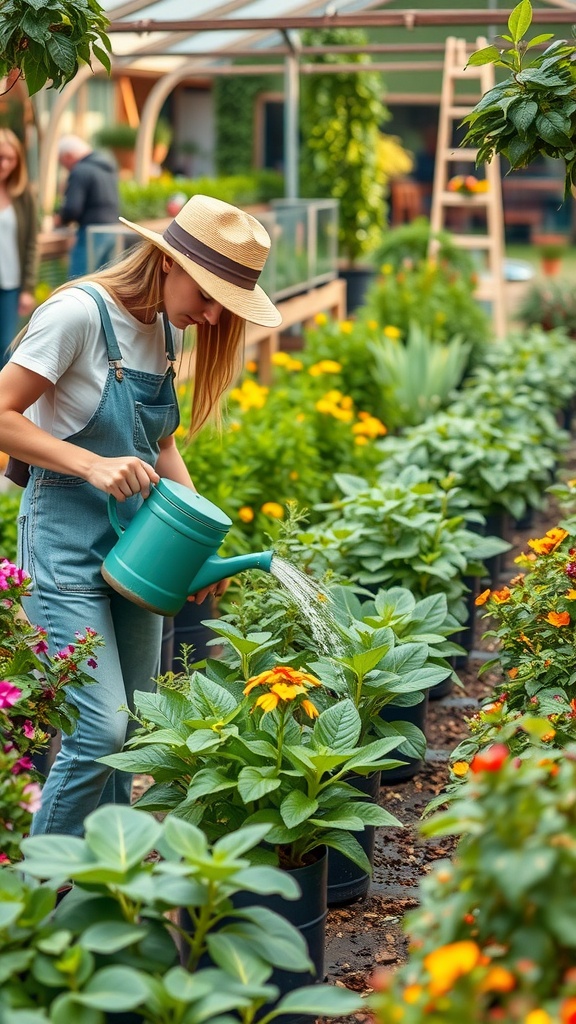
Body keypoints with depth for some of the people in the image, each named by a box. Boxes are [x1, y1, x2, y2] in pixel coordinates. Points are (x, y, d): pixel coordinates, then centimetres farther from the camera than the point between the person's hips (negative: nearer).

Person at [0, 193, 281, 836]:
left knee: (133, 732, 10)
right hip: (66, 543, -8)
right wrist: (94, 466, -24)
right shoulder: (79, 312, -15)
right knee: (101, 729, -14)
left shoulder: (168, 328, 9)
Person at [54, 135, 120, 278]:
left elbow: (72, 209, -19)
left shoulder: (80, 171, -12)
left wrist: (59, 220, 2)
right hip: (112, 232, 9)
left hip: (92, 233, -9)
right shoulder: (108, 167, 16)